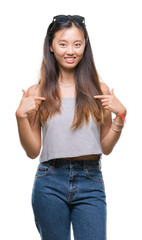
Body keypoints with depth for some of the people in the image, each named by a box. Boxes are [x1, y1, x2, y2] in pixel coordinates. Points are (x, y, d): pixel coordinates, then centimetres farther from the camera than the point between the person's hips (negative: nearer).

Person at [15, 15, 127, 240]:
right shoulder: (37, 93, 2)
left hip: (91, 182, 0)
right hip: (50, 182, 0)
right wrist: (21, 116, -10)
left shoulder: (100, 91, 5)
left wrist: (120, 114, -5)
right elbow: (33, 151, 3)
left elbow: (106, 147, 8)